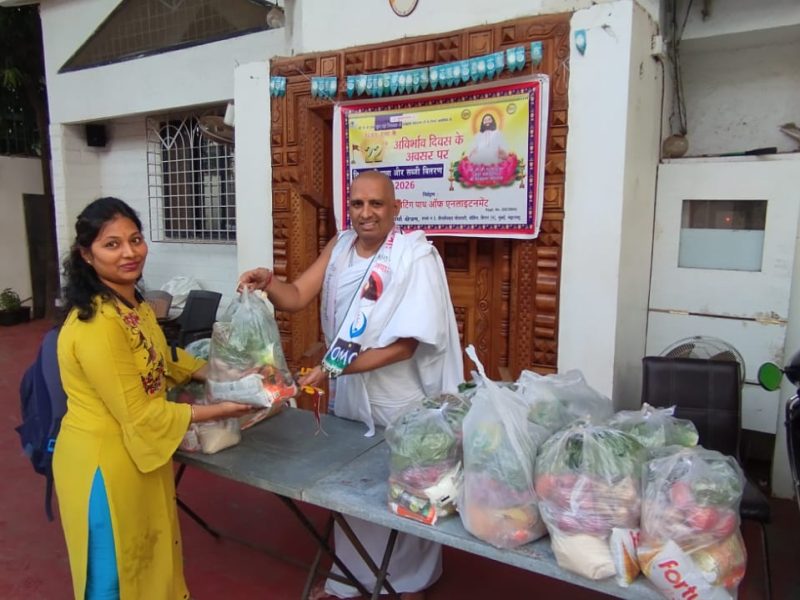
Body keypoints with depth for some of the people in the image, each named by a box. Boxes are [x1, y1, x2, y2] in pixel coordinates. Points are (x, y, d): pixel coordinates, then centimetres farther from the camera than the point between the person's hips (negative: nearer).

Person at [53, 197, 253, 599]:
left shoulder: (134, 304, 2)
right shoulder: (97, 324, -28)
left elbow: (158, 361, 17)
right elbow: (139, 415, -25)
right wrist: (217, 411, -19)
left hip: (138, 454, 9)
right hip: (103, 462, -9)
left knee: (148, 559, 27)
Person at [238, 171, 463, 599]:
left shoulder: (415, 256, -19)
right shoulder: (339, 247, 1)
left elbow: (404, 345, -23)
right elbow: (296, 297, -3)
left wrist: (336, 368, -30)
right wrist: (268, 282, -26)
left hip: (400, 403, -5)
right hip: (349, 396, 5)